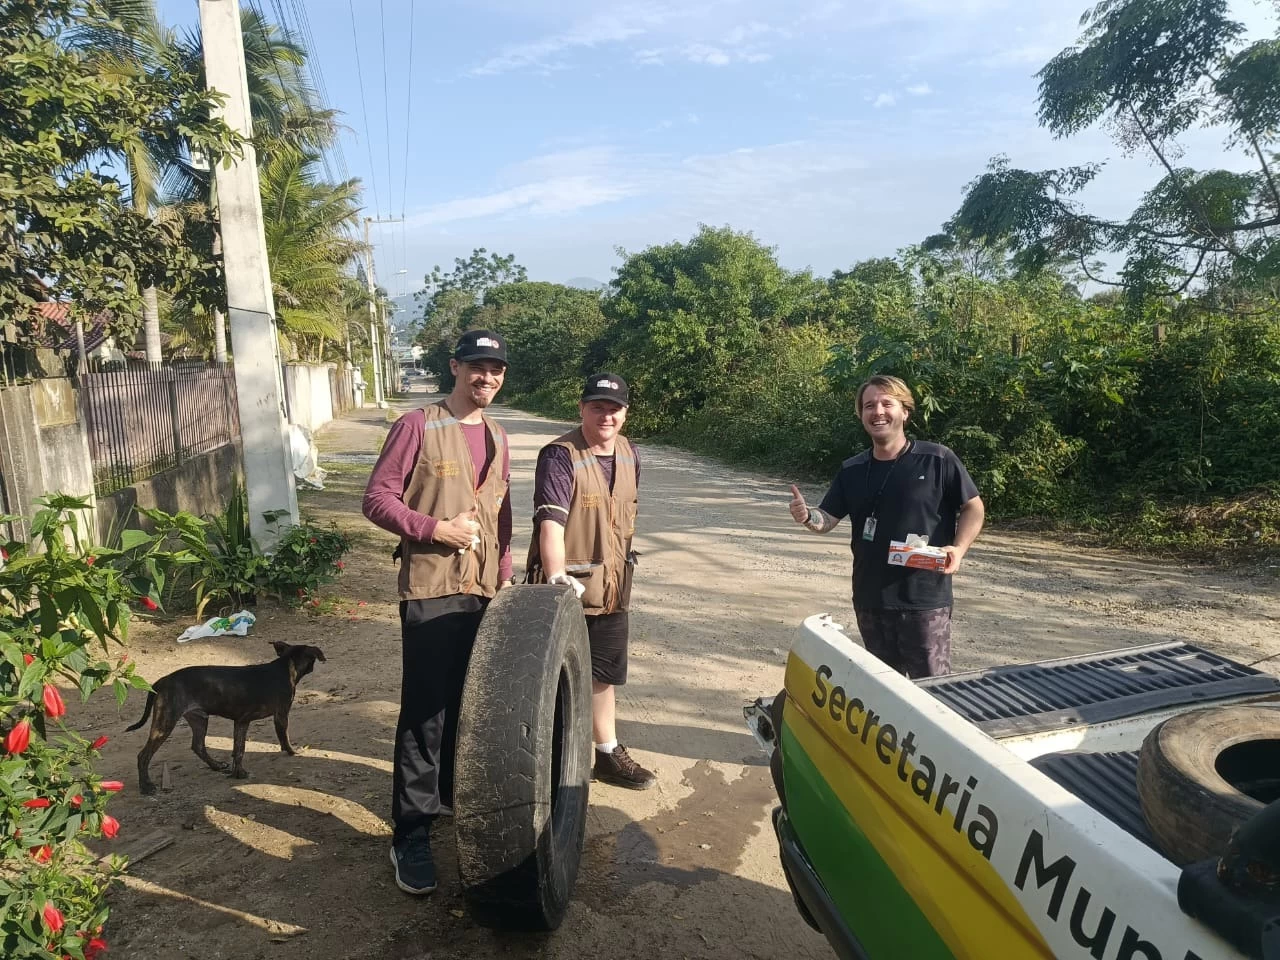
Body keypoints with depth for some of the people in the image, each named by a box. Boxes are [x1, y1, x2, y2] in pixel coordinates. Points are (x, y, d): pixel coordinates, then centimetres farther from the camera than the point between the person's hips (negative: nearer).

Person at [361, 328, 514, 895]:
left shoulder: (498, 439, 12)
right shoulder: (418, 426, -6)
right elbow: (377, 498, -8)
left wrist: (505, 574, 13)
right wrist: (436, 529, -18)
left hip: (484, 591, 6)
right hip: (430, 590, -6)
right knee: (426, 714, -3)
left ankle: (455, 799, 37)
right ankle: (411, 835, 10)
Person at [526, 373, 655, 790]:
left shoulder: (629, 453, 6)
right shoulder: (560, 456, -18)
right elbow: (550, 521, -30)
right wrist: (557, 577, -43)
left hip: (611, 588, 7)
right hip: (567, 588, -7)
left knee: (603, 674, 20)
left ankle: (608, 754, 37)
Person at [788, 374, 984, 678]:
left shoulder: (937, 460, -7)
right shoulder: (851, 470, 6)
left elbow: (973, 508, 0)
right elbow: (827, 520, 8)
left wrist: (958, 548, -16)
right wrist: (807, 516, -15)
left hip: (925, 598, -4)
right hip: (870, 599, 4)